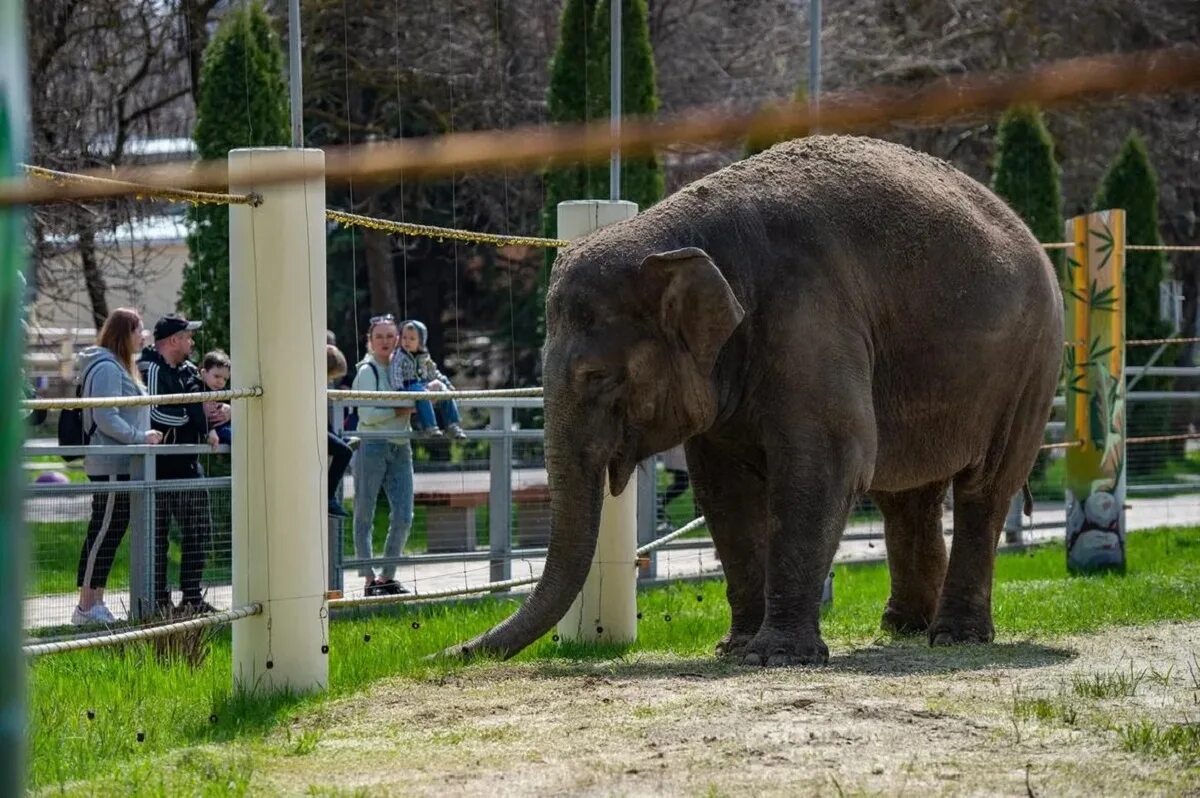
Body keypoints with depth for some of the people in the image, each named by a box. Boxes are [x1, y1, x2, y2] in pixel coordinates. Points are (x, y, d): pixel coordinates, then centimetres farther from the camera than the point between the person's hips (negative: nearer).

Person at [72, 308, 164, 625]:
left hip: (122, 465, 11)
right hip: (112, 465, -11)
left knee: (109, 533, 11)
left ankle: (95, 604, 14)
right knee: (103, 533, -9)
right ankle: (86, 608, -7)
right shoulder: (107, 368, -13)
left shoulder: (120, 367, 20)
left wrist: (144, 437, 11)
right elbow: (106, 419, -20)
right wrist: (141, 437, -17)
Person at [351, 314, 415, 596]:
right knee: (364, 516, 0)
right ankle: (370, 579, 3)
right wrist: (402, 410, -15)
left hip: (400, 448, 6)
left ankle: (388, 576, 13)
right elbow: (368, 415, -13)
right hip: (372, 447, -6)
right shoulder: (367, 371, -5)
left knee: (403, 516, 1)